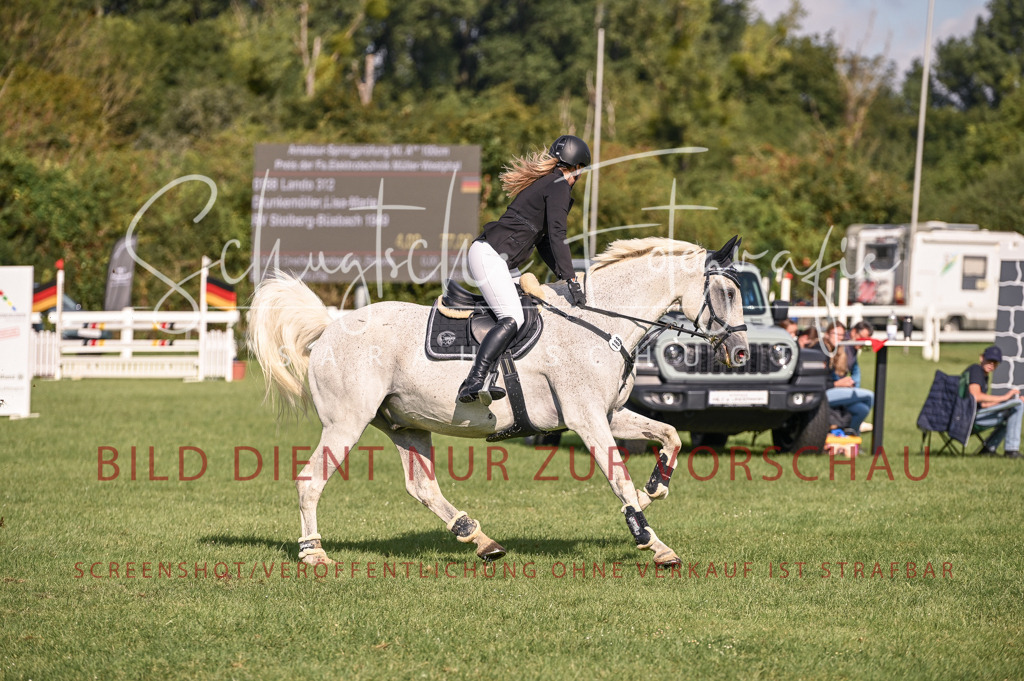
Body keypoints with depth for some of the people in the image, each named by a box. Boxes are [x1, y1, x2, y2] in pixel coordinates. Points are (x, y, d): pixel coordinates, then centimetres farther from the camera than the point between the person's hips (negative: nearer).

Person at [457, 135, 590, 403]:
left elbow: (543, 240, 26)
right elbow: (556, 236, -15)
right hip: (489, 254, -11)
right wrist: (572, 281, -17)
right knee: (512, 318, -23)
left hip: (503, 262, 11)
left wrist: (564, 276, 20)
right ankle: (474, 382, -36)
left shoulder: (544, 183, 24)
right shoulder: (559, 186, -6)